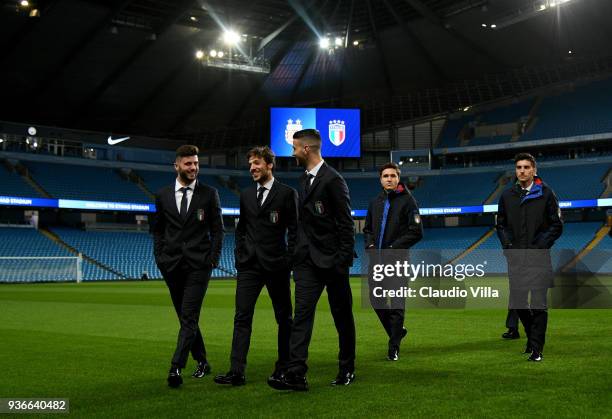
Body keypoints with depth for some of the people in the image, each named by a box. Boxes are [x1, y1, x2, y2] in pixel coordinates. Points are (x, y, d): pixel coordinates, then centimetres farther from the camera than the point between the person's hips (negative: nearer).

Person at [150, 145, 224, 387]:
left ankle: (176, 367, -16)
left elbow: (217, 229, 3)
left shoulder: (209, 194, 2)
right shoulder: (163, 196, 7)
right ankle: (202, 362, 25)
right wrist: (160, 256, 4)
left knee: (188, 317, -12)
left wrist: (213, 258, -5)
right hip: (172, 265, 3)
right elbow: (157, 229, 14)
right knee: (185, 317, 11)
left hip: (198, 264, -3)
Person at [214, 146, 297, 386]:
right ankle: (237, 372, -6)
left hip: (276, 265, -4)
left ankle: (284, 367, 21)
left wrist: (288, 260, -8)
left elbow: (294, 230, -3)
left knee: (284, 317, 7)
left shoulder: (287, 193, -1)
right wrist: (240, 254, 8)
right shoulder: (246, 195, 13)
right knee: (242, 317, -4)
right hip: (249, 265, 4)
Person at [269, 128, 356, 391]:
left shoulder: (333, 180, -12)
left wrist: (344, 261, -15)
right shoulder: (304, 179, 14)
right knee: (302, 314, -5)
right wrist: (298, 252, 15)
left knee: (342, 317, 8)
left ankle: (347, 370, 23)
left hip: (331, 260, -7)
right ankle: (296, 375, -9)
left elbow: (346, 224, -13)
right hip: (307, 260, 7)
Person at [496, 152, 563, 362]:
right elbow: (501, 224, 18)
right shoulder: (507, 195, 10)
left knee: (538, 303, -6)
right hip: (515, 258, 4)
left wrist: (540, 246, -7)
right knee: (518, 302, 7)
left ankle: (536, 348, 1)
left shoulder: (546, 193, 1)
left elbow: (556, 226, 1)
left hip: (538, 257, -4)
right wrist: (508, 246, 4)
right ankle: (532, 337, 29)